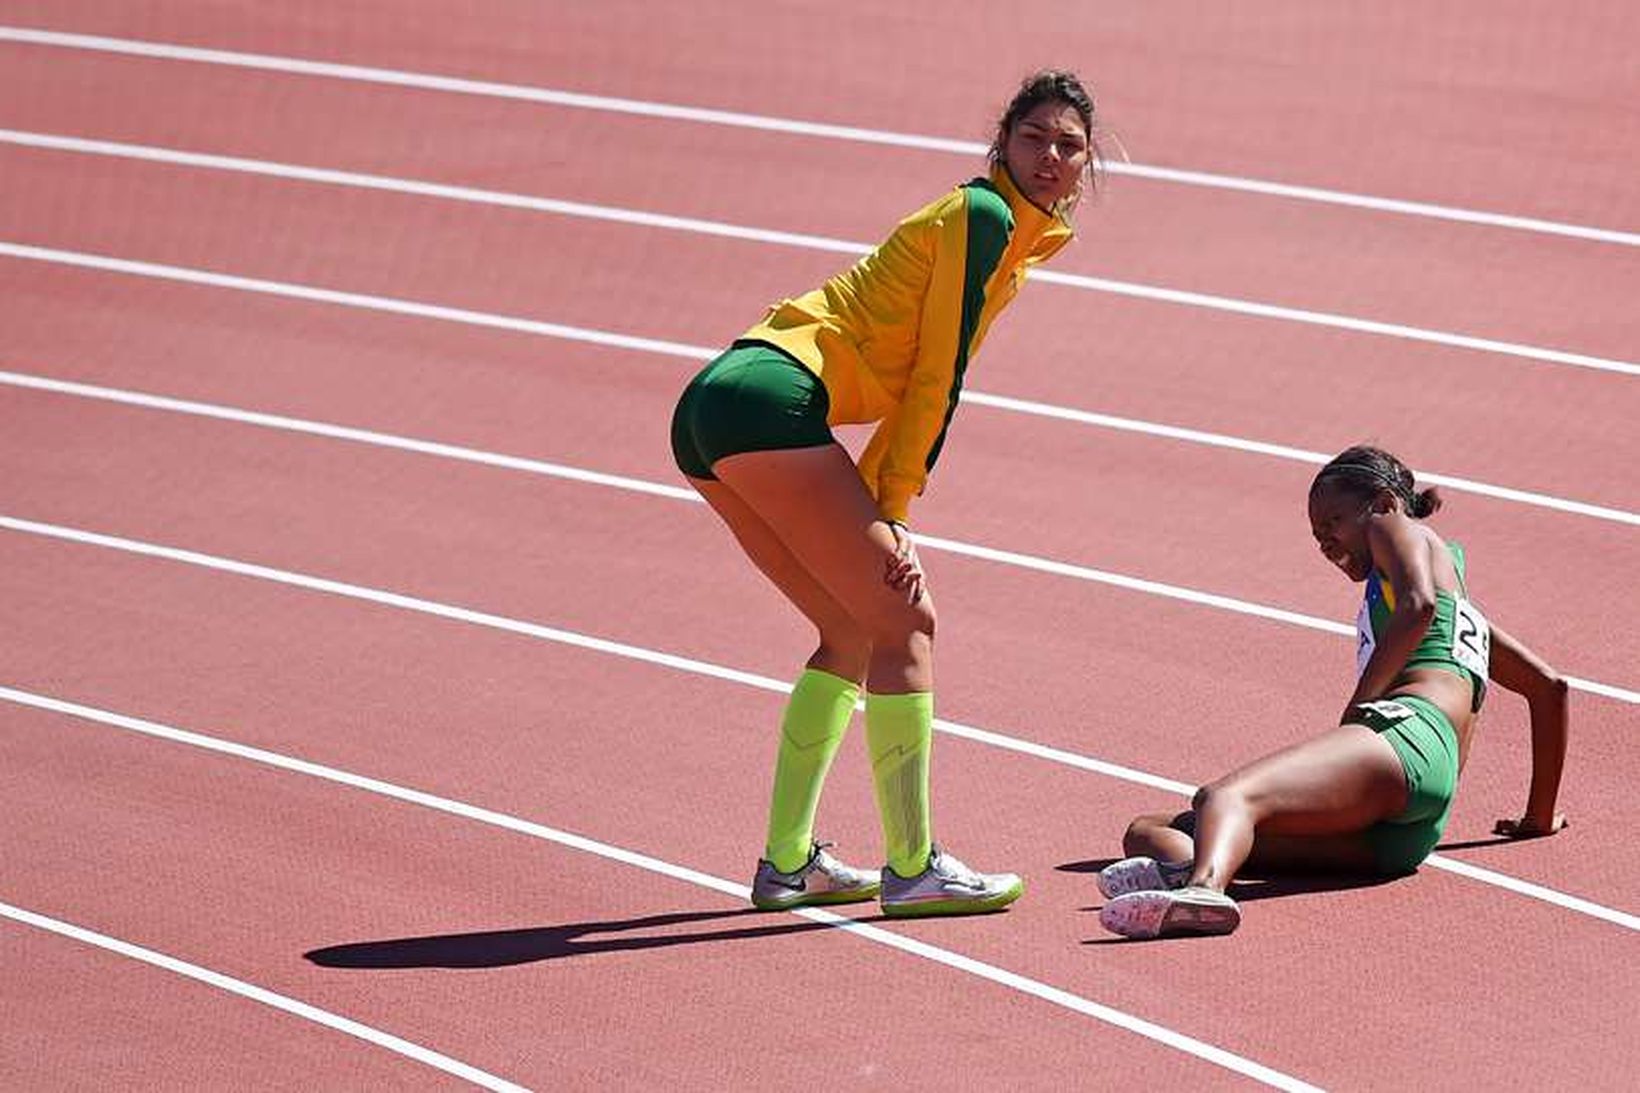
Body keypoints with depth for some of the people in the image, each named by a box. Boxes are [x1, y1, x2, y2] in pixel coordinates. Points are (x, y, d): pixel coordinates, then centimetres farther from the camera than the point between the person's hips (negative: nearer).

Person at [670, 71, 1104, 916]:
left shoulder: (1019, 241, 24)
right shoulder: (985, 217, -6)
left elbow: (922, 383, 21)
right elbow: (936, 380, -8)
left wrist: (875, 507, 12)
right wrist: (892, 515, -6)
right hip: (772, 402, -10)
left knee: (855, 629, 16)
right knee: (905, 620, -7)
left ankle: (788, 861, 17)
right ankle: (912, 868, -5)